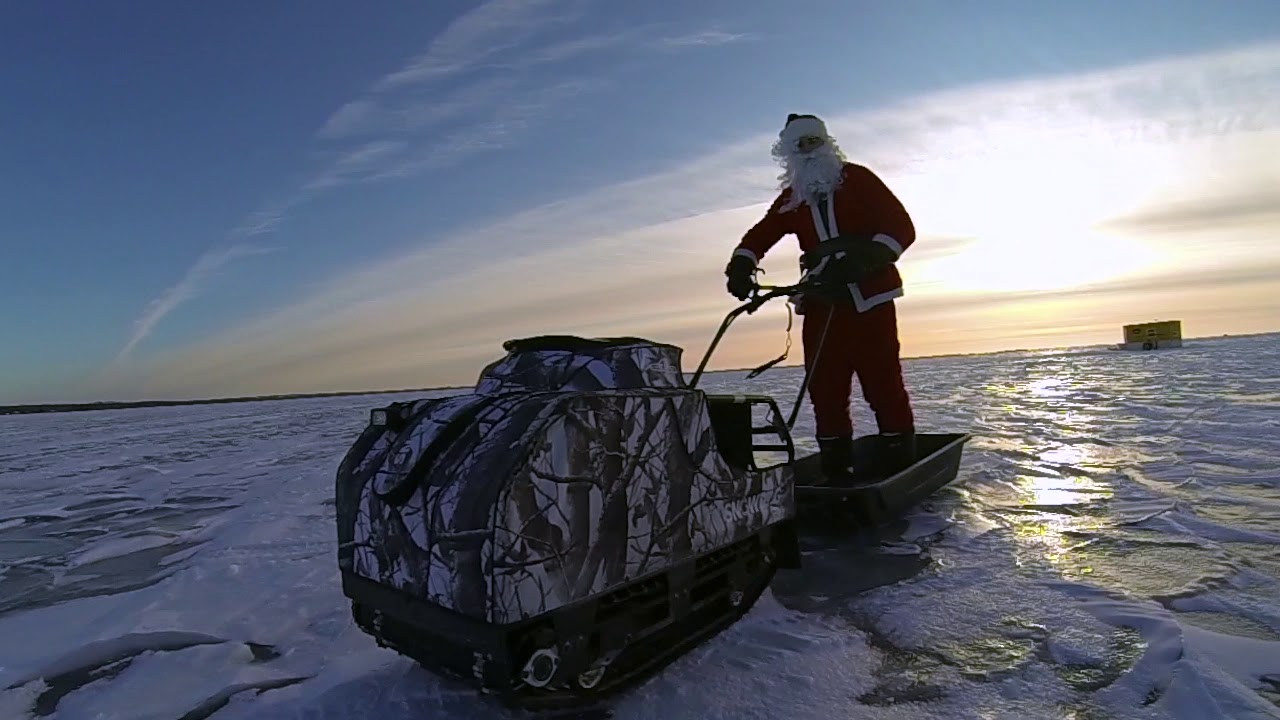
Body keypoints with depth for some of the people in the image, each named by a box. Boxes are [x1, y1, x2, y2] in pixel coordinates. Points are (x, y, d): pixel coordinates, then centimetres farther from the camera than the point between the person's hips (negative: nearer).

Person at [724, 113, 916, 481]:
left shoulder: (857, 180, 4)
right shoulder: (790, 199, 15)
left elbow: (901, 227, -4)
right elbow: (759, 236, 14)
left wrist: (862, 261, -22)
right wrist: (741, 265, -8)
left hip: (869, 302, -3)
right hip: (821, 306, 4)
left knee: (884, 386, -4)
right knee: (825, 392, 3)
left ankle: (898, 467, 7)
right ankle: (835, 470, 14)